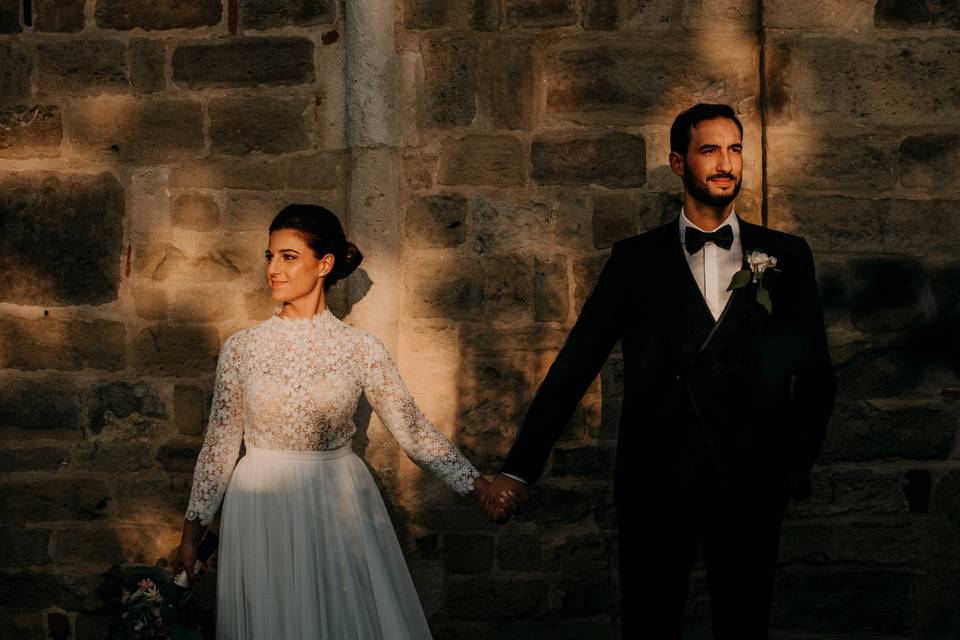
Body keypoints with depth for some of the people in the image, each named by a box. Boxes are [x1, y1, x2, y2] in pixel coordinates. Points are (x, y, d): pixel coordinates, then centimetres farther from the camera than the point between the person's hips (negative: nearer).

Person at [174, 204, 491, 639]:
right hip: (262, 510, 0)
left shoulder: (361, 350, -3)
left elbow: (414, 431, -1)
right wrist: (192, 530, 3)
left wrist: (479, 486, -7)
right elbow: (219, 445, 3)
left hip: (342, 508, 0)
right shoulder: (241, 348, -2)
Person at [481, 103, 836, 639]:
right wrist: (520, 468, -5)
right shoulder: (636, 260, 5)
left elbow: (816, 373, 10)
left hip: (751, 480, 1)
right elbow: (575, 364, 2)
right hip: (654, 482, -1)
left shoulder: (786, 257, 7)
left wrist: (795, 465, 1)